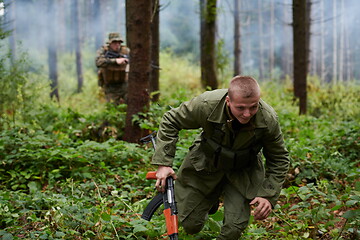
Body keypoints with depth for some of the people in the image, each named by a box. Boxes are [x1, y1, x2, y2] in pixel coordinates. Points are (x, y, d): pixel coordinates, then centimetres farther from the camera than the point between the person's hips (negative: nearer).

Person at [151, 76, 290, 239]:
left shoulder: (268, 120, -28)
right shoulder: (207, 104, -32)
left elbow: (279, 159, -9)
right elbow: (170, 122, -15)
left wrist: (268, 195, -18)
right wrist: (163, 163, -20)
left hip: (242, 172, 0)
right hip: (205, 165, 0)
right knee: (191, 225, 6)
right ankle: (211, 201, 40)